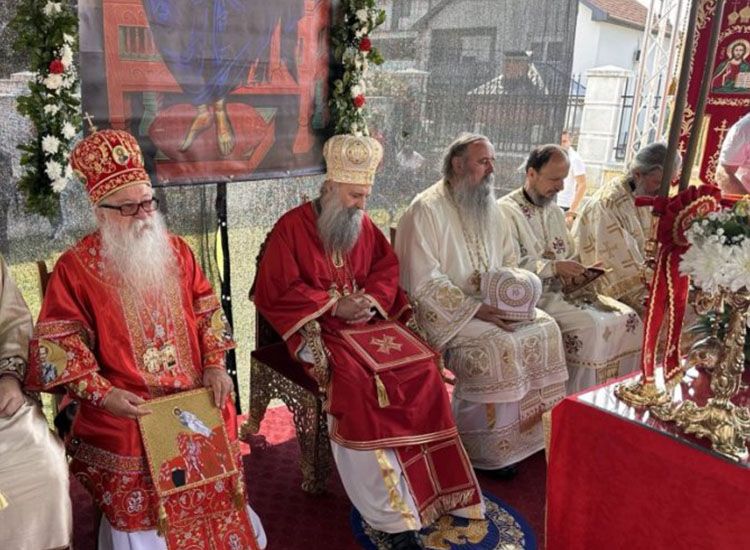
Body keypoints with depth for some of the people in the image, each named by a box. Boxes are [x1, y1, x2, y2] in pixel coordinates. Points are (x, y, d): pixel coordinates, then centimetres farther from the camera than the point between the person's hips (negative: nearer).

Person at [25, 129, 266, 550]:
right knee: (142, 512, 4)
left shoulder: (176, 250, 4)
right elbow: (58, 344, -8)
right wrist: (102, 394, -18)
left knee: (209, 496, 14)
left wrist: (216, 366, -3)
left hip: (199, 400, 4)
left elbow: (207, 311, 9)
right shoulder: (75, 267, -8)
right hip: (125, 413, -3)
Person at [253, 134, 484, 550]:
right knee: (356, 380, -32)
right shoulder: (291, 227, -7)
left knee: (421, 367, -18)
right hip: (317, 325, -5)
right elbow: (274, 292, -11)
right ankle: (388, 510, -24)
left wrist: (373, 299, -8)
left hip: (367, 320, 6)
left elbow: (387, 269, 15)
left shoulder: (364, 225, 11)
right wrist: (334, 305, -16)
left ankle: (428, 483, -6)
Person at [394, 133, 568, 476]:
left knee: (545, 329, -10)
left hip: (492, 305, 8)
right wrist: (476, 309, -23)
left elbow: (510, 261, 17)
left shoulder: (488, 207, 11)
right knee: (499, 346, -28)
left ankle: (532, 429, 4)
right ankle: (486, 447, -9)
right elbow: (425, 282, -19)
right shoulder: (426, 210, -13)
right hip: (447, 311, -7)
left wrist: (511, 298, -5)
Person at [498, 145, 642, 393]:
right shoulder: (506, 210, -8)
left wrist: (576, 273, 1)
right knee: (590, 324, -28)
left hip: (563, 290, 8)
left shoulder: (555, 211, 19)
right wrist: (554, 267, -22)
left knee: (628, 318, -6)